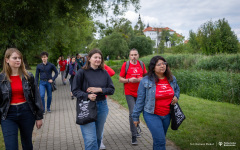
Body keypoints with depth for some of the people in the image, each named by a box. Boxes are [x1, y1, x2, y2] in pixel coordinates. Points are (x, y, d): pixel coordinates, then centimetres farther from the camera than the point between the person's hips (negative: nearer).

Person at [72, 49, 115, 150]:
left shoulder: (104, 73, 4)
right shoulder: (82, 72, -5)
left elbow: (112, 89, 5)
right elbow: (75, 90, -5)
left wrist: (100, 89, -12)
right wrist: (87, 96, -21)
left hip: (102, 106, 4)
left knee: (98, 137, 17)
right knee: (90, 139, -8)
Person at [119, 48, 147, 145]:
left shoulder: (142, 64, 5)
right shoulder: (125, 65, -3)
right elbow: (120, 79, -1)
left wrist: (139, 79, -10)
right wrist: (129, 80, -17)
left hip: (139, 93, 4)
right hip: (129, 93, -3)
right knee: (132, 113, -10)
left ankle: (135, 129, 36)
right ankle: (134, 136, -3)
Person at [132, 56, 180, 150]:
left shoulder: (172, 79, 2)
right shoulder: (146, 81, -12)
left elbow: (177, 89, 23)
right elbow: (140, 100, -7)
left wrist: (176, 96, -1)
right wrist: (136, 116, -3)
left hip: (167, 115, 5)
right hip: (152, 115, -5)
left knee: (159, 139, 19)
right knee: (160, 141, -11)